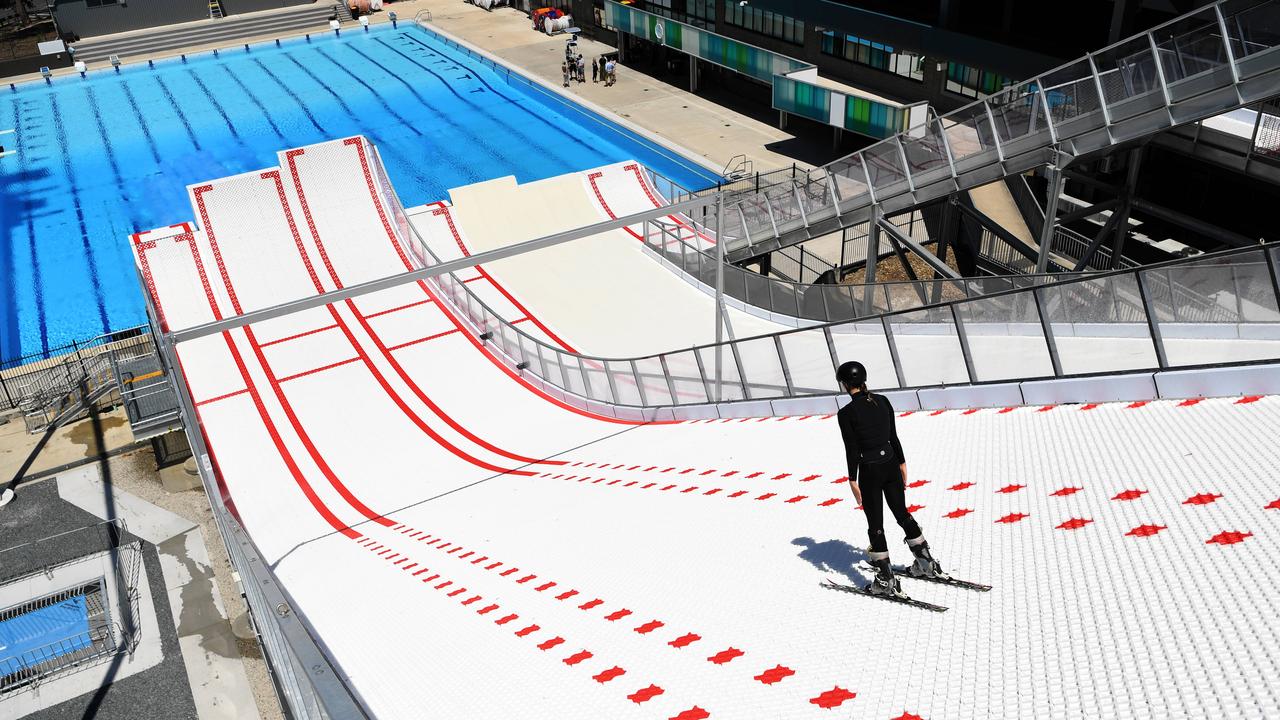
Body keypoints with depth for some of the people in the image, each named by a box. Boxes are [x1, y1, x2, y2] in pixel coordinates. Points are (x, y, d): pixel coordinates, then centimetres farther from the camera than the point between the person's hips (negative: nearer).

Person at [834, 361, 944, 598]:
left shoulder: (846, 413, -16)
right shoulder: (883, 401, 1)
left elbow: (852, 450, -14)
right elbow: (893, 436, 8)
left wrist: (853, 481, -7)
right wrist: (902, 463, 17)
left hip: (870, 471, -6)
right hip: (891, 465, 6)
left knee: (875, 525, 6)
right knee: (902, 514, 21)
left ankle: (887, 580, 12)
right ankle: (927, 563, 31)